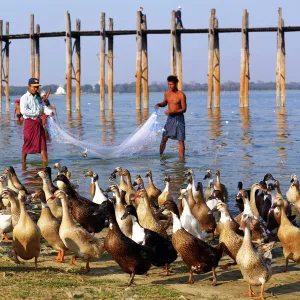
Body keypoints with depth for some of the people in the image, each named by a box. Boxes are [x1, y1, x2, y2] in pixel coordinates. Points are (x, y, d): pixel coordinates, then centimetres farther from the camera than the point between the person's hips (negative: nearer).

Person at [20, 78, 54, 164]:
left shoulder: (38, 97, 14)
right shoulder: (24, 98, -9)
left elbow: (43, 107, 13)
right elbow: (23, 111, -21)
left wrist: (50, 112, -10)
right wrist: (37, 113, -18)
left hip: (38, 122, 6)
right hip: (29, 122, -6)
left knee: (42, 143, 2)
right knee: (28, 143, 3)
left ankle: (45, 162, 2)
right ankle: (23, 161, 17)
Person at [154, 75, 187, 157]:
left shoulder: (181, 95, -13)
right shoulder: (167, 93, 5)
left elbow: (184, 109, -13)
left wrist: (172, 111, -23)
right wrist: (159, 104, 0)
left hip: (179, 118, -5)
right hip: (170, 118, 5)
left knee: (181, 140, -4)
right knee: (164, 138, 2)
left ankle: (181, 157, 0)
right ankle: (160, 156, 12)